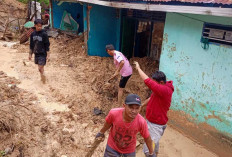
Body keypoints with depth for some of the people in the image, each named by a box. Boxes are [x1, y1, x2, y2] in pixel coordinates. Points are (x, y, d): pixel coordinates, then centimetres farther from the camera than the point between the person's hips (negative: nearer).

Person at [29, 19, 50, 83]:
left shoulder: (44, 34, -11)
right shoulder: (33, 34, 4)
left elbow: (47, 45, -9)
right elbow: (31, 45, 13)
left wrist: (48, 55, -11)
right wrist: (30, 54, 14)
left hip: (42, 54, -5)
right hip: (36, 54, 5)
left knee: (40, 68, -10)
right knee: (40, 67, 16)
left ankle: (43, 75, 12)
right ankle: (42, 77, 34)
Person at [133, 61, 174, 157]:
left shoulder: (164, 90, -29)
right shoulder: (161, 88, 2)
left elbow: (147, 81, -32)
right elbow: (151, 98, 17)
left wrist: (138, 68, -18)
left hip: (156, 125, -10)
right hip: (151, 121, 10)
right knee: (154, 143, 31)